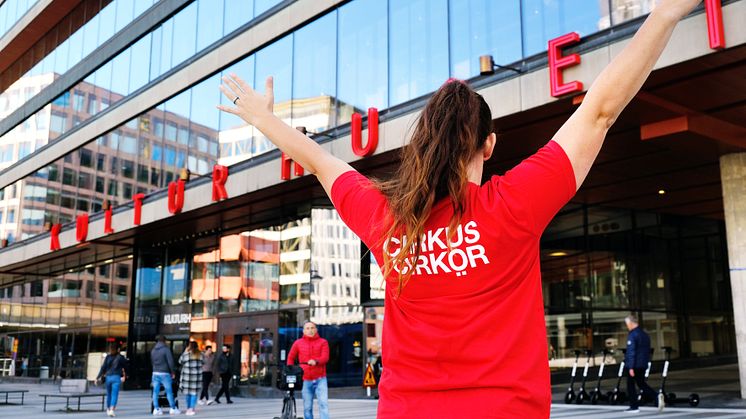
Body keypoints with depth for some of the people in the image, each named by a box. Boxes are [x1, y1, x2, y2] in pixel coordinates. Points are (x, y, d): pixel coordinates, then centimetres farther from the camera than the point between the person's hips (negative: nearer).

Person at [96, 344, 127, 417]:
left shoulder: (107, 357, 3)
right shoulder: (120, 357, 1)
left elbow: (103, 368, -1)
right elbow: (125, 367, 6)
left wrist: (98, 377, 2)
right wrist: (125, 376, 20)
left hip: (108, 377, 2)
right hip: (116, 377, -2)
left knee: (108, 394, 18)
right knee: (114, 394, -5)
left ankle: (108, 409, 30)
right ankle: (111, 410, -19)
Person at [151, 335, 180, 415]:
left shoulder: (153, 350, 11)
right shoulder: (166, 349, -10)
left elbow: (151, 362, 17)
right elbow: (170, 362, -13)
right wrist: (173, 372, -4)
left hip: (155, 373, 6)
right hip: (164, 373, -5)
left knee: (155, 392, 5)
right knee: (169, 391, 2)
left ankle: (156, 409, 5)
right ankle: (173, 408, 6)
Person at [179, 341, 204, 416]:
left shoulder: (186, 354, -8)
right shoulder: (200, 354, -1)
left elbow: (180, 361, 6)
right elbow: (203, 363, 12)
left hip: (187, 375, -1)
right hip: (197, 375, 1)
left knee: (188, 392, 11)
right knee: (194, 393, 4)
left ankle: (188, 408, 17)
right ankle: (191, 408, -4)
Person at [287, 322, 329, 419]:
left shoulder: (323, 342, 4)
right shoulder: (298, 343, 9)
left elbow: (325, 357, -9)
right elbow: (290, 358, 17)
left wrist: (316, 361, -29)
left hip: (320, 379, -2)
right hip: (306, 380, 2)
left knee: (323, 403, -11)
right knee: (307, 407, 5)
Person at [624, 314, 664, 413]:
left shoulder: (632, 335, -16)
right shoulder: (645, 334, 12)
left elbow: (631, 352, -20)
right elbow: (648, 350, 19)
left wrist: (631, 367, -20)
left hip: (635, 365, -8)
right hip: (643, 365, 8)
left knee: (630, 386, 5)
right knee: (642, 384, 16)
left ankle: (634, 407, 10)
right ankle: (657, 397, -4)